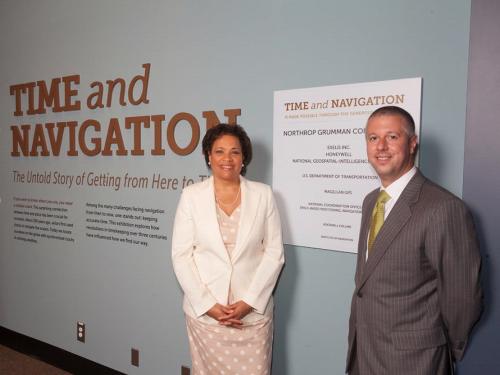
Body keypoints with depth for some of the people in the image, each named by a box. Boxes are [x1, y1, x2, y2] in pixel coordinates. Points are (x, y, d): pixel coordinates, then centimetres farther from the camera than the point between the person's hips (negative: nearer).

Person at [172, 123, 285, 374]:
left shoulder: (263, 194, 0)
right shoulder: (191, 195, -1)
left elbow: (274, 253, -1)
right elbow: (181, 254, -2)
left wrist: (248, 302, -9)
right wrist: (208, 304, -10)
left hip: (253, 311, 0)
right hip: (204, 311, 0)